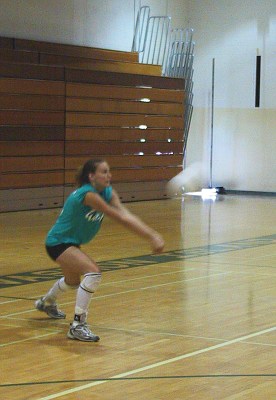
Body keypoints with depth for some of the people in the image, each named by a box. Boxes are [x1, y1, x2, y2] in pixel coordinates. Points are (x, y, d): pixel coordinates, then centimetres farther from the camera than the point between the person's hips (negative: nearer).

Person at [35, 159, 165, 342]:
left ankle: (46, 302, 64)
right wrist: (151, 236, -41)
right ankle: (78, 325, -24)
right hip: (58, 242, -10)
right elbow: (119, 217, -37)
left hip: (72, 242, 10)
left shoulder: (108, 192, -8)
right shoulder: (87, 194, -31)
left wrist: (152, 235, -39)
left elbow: (126, 214, -24)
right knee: (93, 272, -30)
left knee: (73, 281, 33)